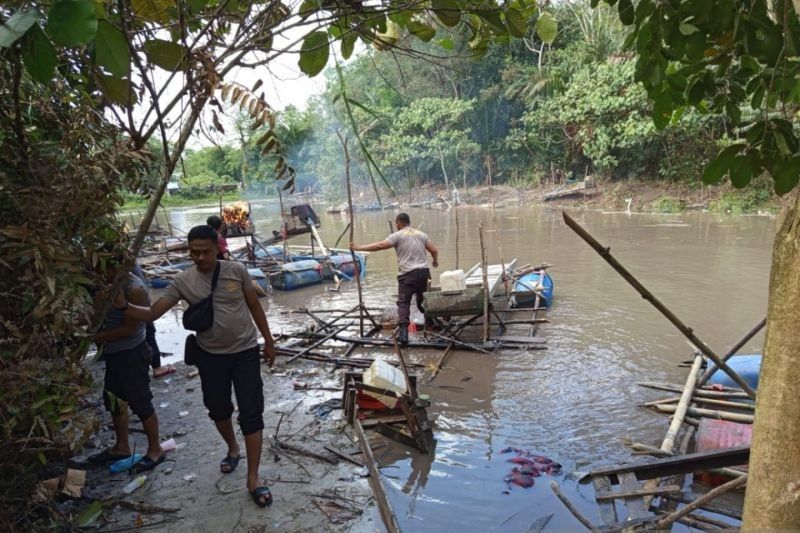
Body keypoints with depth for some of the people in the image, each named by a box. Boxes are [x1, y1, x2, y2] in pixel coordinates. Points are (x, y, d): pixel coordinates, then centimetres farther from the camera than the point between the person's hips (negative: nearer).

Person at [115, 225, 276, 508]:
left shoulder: (236, 270, -10)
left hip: (245, 352, -2)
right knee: (218, 409, 18)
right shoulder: (183, 281, -8)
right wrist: (124, 306, -29)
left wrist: (268, 341, 2)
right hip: (210, 356, 2)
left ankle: (253, 479, 9)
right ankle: (232, 448, 49)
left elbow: (255, 306, -1)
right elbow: (152, 313, -9)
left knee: (251, 413, -1)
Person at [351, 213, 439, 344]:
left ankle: (403, 332, -15)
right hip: (424, 272, 5)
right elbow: (434, 250, 13)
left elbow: (380, 246, -11)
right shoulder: (421, 234, 15)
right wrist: (435, 261, 35)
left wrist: (359, 248, -8)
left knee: (403, 303, -4)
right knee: (424, 301, 21)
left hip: (408, 274, -5)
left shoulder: (398, 235, -1)